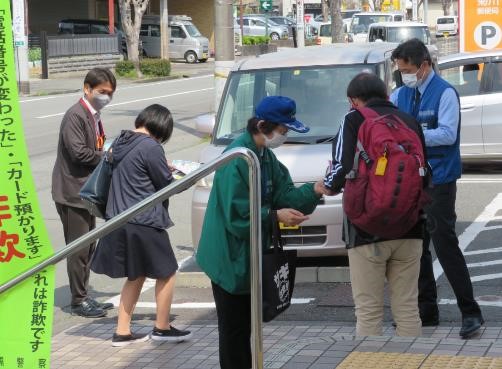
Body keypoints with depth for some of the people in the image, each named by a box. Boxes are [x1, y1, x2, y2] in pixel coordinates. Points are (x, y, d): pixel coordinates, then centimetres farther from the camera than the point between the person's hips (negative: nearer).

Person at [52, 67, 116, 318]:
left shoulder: (94, 116, 14)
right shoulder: (75, 116, -16)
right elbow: (78, 152, -23)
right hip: (73, 192, -9)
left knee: (88, 247, 14)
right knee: (78, 248, -3)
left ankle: (84, 296, 23)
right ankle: (79, 301, 4)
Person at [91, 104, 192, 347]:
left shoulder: (120, 142, 9)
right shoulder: (151, 147, -16)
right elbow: (167, 185, -8)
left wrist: (163, 170, 17)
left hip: (118, 219, 8)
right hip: (144, 222, -8)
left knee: (135, 276, 18)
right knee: (166, 272, 10)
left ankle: (122, 332, 17)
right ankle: (162, 328, 18)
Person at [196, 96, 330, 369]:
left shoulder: (266, 156, 9)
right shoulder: (236, 160, -22)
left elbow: (284, 195, 7)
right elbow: (236, 216, -25)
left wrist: (314, 190, -9)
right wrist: (275, 216, -24)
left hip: (251, 256, 10)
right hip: (230, 258, -10)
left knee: (246, 326, 18)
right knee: (234, 328, 0)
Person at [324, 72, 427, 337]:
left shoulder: (354, 120, -4)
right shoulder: (410, 122, 11)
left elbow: (343, 169, -14)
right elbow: (424, 177, 13)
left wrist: (329, 185, 6)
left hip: (368, 230, -5)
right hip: (409, 229, 5)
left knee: (368, 311, 1)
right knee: (407, 309, 9)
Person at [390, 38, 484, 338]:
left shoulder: (445, 94, -10)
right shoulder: (402, 94, 9)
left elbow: (448, 134, -19)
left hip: (438, 180, -7)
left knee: (445, 243, -10)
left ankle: (471, 312, -4)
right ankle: (427, 310, 20)